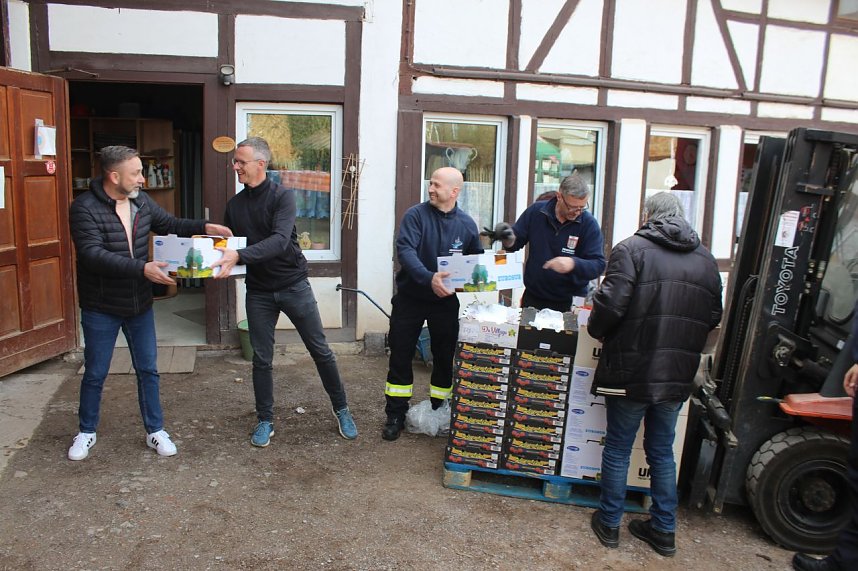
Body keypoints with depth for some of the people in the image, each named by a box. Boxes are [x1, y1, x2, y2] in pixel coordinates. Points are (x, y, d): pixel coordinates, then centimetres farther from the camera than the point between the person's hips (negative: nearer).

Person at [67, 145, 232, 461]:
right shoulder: (85, 208, -19)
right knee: (95, 375, 10)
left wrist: (205, 227, -4)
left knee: (148, 369, 11)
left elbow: (170, 224, 12)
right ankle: (86, 431, 31)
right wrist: (142, 269, -38)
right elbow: (93, 255, -29)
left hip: (140, 305, 5)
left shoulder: (141, 201, -1)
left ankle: (155, 430, 25)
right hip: (101, 309, -5)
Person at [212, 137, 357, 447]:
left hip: (294, 285, -4)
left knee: (320, 350, 3)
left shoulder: (283, 196, -12)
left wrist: (239, 256, -38)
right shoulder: (235, 204, 5)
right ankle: (265, 421, 24)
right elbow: (228, 246, 11)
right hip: (259, 291, 4)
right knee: (262, 359, 8)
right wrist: (220, 259, -12)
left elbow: (280, 240, -27)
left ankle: (341, 409, 21)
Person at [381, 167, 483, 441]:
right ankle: (395, 416, 16)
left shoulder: (466, 224, -2)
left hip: (445, 300, 2)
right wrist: (428, 278, -38)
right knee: (400, 356, 3)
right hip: (410, 298, -2)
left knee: (445, 357, 10)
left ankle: (439, 412, 27)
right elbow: (405, 250, -24)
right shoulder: (416, 215, -11)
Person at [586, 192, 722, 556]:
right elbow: (713, 318, 10)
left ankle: (609, 523, 25)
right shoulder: (706, 259, 5)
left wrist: (596, 330, 0)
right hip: (678, 376, 5)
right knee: (662, 452, 19)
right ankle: (664, 530, 28)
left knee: (618, 449, 11)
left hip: (631, 372, -4)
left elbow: (611, 303, -20)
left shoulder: (632, 249, -11)